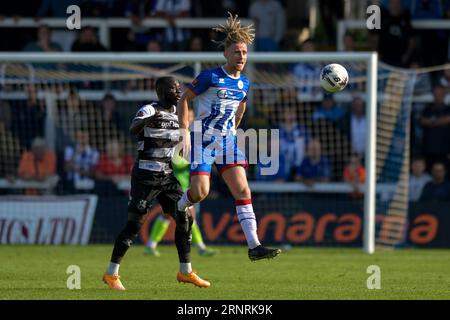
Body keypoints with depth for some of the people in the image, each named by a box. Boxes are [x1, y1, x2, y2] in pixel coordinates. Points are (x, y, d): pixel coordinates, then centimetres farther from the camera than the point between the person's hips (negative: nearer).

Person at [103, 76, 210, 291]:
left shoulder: (177, 112, 10)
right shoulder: (148, 111, -13)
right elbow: (133, 129, -36)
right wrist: (147, 121, -56)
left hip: (169, 176, 7)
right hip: (146, 176, -7)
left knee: (184, 219, 2)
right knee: (134, 224, -8)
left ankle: (185, 271, 13)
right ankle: (111, 274, 0)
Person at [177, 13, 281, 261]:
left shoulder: (244, 83, 7)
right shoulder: (210, 77, -11)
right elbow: (184, 99, -5)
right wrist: (184, 131, -11)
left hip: (228, 139, 5)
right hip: (202, 138, -5)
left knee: (242, 190, -9)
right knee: (200, 192, -14)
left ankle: (254, 246, -15)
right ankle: (177, 211, 22)